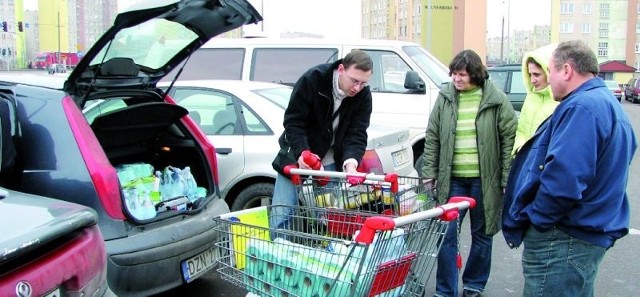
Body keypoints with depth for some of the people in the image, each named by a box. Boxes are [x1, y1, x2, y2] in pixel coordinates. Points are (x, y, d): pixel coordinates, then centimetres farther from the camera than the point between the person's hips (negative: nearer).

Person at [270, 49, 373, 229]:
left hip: (332, 162, 2)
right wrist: (302, 152, -34)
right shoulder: (312, 80, -19)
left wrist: (351, 161, -35)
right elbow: (293, 121, -18)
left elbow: (357, 134, -14)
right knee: (281, 214, -4)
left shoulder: (363, 95, -10)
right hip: (298, 156, -2)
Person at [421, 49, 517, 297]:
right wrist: (429, 172, 2)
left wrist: (507, 178, -7)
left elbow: (510, 139, -3)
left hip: (484, 179, -1)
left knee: (482, 235, 12)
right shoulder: (445, 97, 3)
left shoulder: (496, 99, -5)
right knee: (447, 235, 2)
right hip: (452, 179, 2)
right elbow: (432, 138, 7)